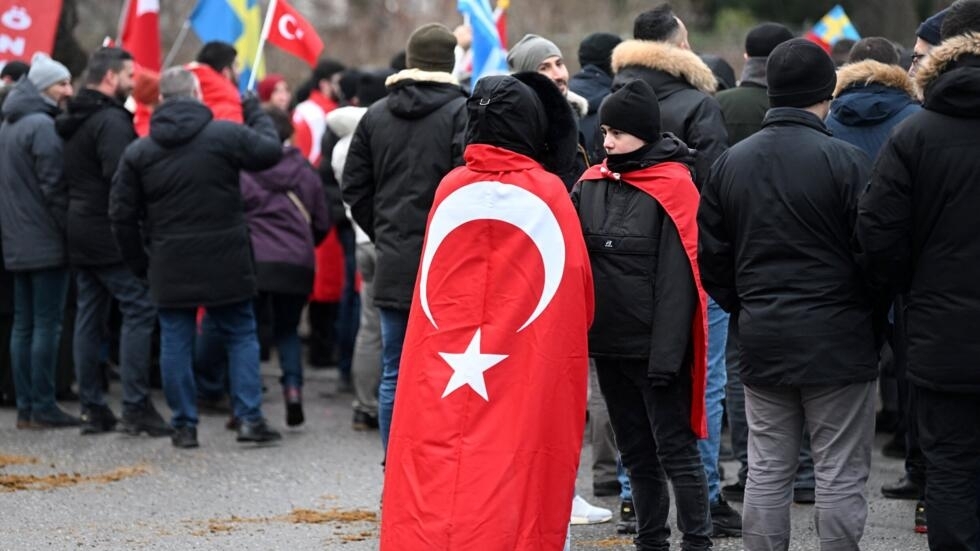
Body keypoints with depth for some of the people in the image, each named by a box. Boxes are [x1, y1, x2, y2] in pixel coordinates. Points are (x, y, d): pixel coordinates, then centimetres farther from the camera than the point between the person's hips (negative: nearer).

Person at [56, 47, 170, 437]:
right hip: (113, 235, -9)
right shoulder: (111, 120, -15)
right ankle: (136, 407, -11)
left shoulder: (71, 122, 15)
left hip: (80, 233, 9)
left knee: (89, 317, 11)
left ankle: (92, 407, 12)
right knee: (139, 311, -7)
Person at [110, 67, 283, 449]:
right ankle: (249, 418, 3)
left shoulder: (138, 152, 2)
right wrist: (256, 114, 18)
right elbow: (270, 151, 3)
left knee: (176, 342, 8)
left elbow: (122, 215, 3)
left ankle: (184, 424, 9)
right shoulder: (225, 134, -8)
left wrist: (139, 262, 12)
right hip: (225, 261, -1)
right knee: (241, 335, 9)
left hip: (170, 267, 1)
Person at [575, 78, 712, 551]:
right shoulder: (592, 185, 8)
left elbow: (676, 278, -14)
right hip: (608, 342, 6)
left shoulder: (672, 186, -10)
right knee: (635, 451, 14)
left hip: (653, 346, -6)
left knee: (675, 449, -3)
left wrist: (667, 352, -18)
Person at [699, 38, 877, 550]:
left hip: (762, 340, 5)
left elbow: (712, 257, 10)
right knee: (841, 474, 1)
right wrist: (872, 316, 6)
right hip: (837, 338, -5)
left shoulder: (730, 162, 5)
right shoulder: (845, 161, -13)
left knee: (767, 471, 10)